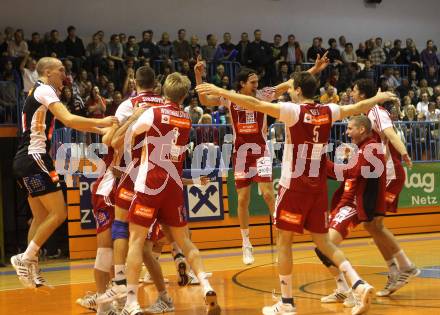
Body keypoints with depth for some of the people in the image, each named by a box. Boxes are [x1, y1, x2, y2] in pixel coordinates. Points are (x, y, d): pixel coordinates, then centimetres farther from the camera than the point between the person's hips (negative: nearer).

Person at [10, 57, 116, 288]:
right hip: (34, 158, -10)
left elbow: (68, 122, 26)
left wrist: (99, 129, 21)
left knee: (41, 217, 13)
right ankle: (25, 258, -9)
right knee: (58, 213, -10)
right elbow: (69, 120, -21)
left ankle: (32, 270, 13)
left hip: (26, 161, 10)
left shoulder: (39, 92, 23)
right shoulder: (45, 90, -8)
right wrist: (101, 122, -15)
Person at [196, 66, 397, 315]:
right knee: (323, 241, 15)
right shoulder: (328, 112, 6)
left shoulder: (294, 111, -10)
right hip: (318, 185, 6)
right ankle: (359, 285, 0)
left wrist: (220, 92, -17)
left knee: (284, 240, 4)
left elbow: (255, 104, -18)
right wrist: (379, 98, 41)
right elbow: (359, 107, 22)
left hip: (294, 185, -6)